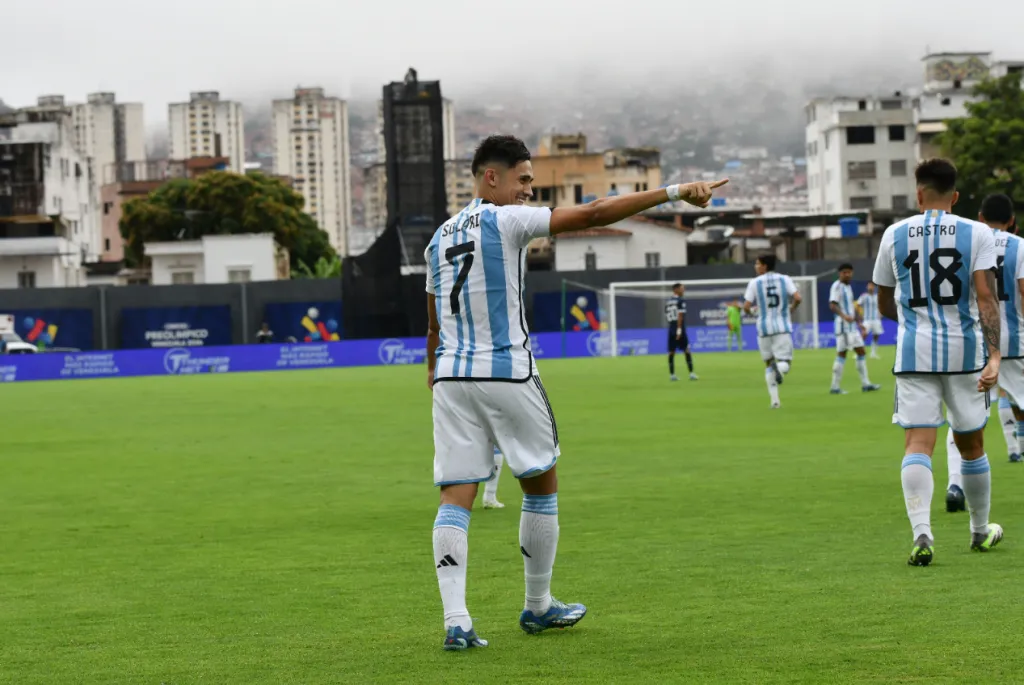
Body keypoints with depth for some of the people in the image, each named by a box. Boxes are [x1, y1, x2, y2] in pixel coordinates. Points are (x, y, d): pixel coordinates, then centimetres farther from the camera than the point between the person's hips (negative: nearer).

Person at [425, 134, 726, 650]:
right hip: (507, 374, -6)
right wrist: (674, 193, -14)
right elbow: (592, 215, -14)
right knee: (541, 486, 13)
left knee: (456, 497, 0)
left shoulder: (440, 237, 14)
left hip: (450, 376, 6)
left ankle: (455, 621, -13)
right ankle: (538, 607, 23)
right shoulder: (506, 221, -7)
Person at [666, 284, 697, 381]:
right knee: (687, 351, -1)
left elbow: (666, 316, 14)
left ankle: (672, 374, 6)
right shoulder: (680, 301, -8)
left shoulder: (667, 302, 12)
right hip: (679, 329, -6)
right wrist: (679, 329, -17)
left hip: (671, 329, 6)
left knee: (671, 352, 7)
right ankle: (691, 373, -5)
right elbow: (680, 316, -15)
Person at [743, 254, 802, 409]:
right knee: (785, 363, 2)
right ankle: (780, 368, -36)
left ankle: (774, 400, 8)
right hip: (783, 327, 0)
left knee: (769, 364, 14)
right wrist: (791, 309, 12)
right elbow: (797, 298, -8)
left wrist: (749, 312, 17)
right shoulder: (785, 279, 3)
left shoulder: (754, 283, -1)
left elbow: (746, 306, -6)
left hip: (764, 328, 0)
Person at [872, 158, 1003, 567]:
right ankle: (981, 531, 30)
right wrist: (995, 355, -15)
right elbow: (986, 297, -11)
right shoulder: (977, 234, 0)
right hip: (964, 349, 0)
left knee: (917, 443, -5)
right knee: (971, 443, 15)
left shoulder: (894, 235, 6)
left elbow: (885, 306, 14)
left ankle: (922, 533, -24)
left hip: (914, 350, 0)